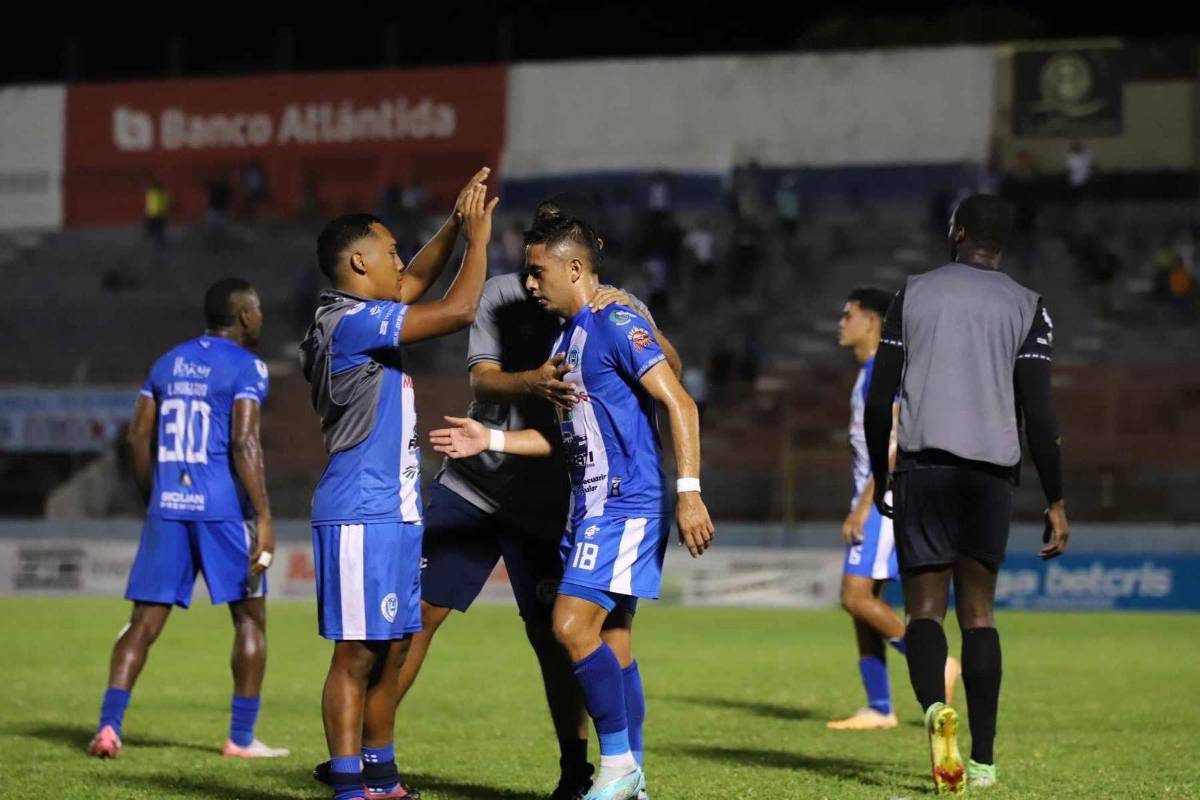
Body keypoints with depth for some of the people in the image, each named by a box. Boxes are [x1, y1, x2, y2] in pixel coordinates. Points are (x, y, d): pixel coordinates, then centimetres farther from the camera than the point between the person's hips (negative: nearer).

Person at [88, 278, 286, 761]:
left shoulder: (168, 363, 14)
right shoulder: (245, 368, -5)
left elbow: (138, 437, 13)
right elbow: (244, 443, -15)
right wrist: (263, 518, -16)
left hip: (168, 507, 5)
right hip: (222, 507, -5)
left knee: (145, 622, 6)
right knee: (250, 618, 8)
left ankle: (109, 725, -7)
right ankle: (242, 737, 7)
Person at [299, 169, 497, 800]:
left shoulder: (357, 317, 15)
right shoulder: (353, 322, -15)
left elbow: (415, 283, 31)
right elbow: (457, 310, -19)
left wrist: (455, 226, 20)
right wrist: (478, 239, -6)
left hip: (393, 512, 10)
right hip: (360, 514, -10)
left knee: (391, 649, 13)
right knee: (357, 653, -9)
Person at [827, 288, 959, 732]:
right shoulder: (869, 373, 18)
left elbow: (892, 446, -20)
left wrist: (862, 507, -22)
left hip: (883, 500, -10)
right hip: (874, 500, 10)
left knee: (857, 597, -14)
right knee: (861, 600, 7)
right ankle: (879, 708, 8)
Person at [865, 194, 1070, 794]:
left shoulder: (913, 294, 8)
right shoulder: (1026, 307, 6)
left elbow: (879, 400, 7)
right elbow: (1038, 413, -1)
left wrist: (879, 478, 19)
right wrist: (1055, 503, 3)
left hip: (922, 462, -1)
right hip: (992, 469, 1)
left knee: (924, 609, 1)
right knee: (978, 613, 9)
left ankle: (935, 707, -28)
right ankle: (983, 758, 5)